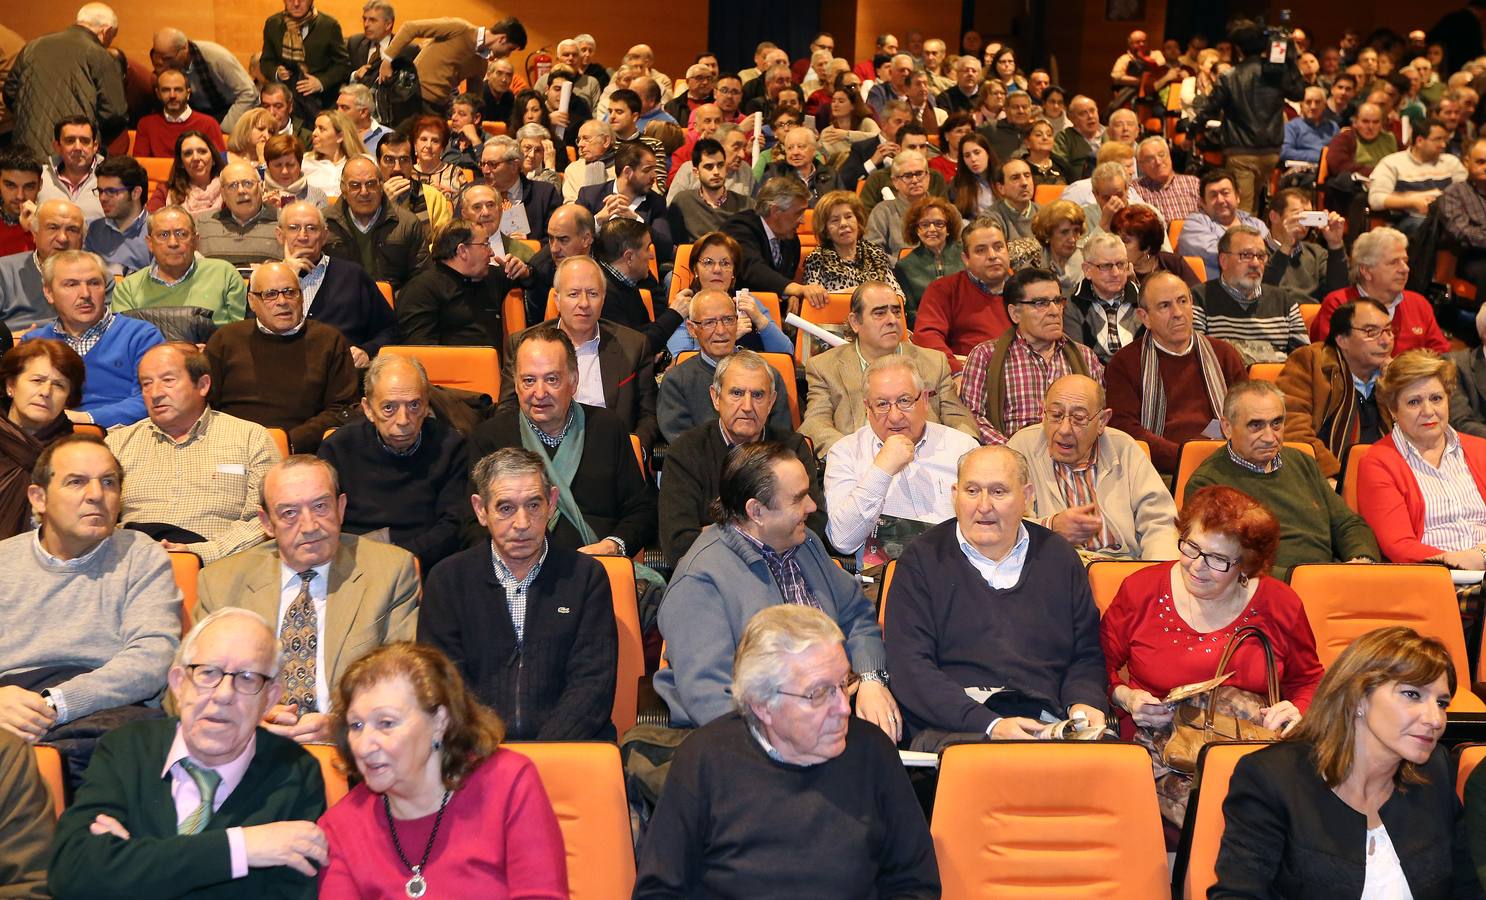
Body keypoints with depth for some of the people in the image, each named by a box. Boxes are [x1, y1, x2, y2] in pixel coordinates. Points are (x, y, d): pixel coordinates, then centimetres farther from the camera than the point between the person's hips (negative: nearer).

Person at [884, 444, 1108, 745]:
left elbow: (1088, 653, 21)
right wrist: (991, 725, -16)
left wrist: (1082, 704, -3)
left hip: (1048, 724, 4)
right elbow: (910, 666, -4)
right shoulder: (921, 560, 6)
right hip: (953, 728, -4)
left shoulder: (1059, 557, 17)